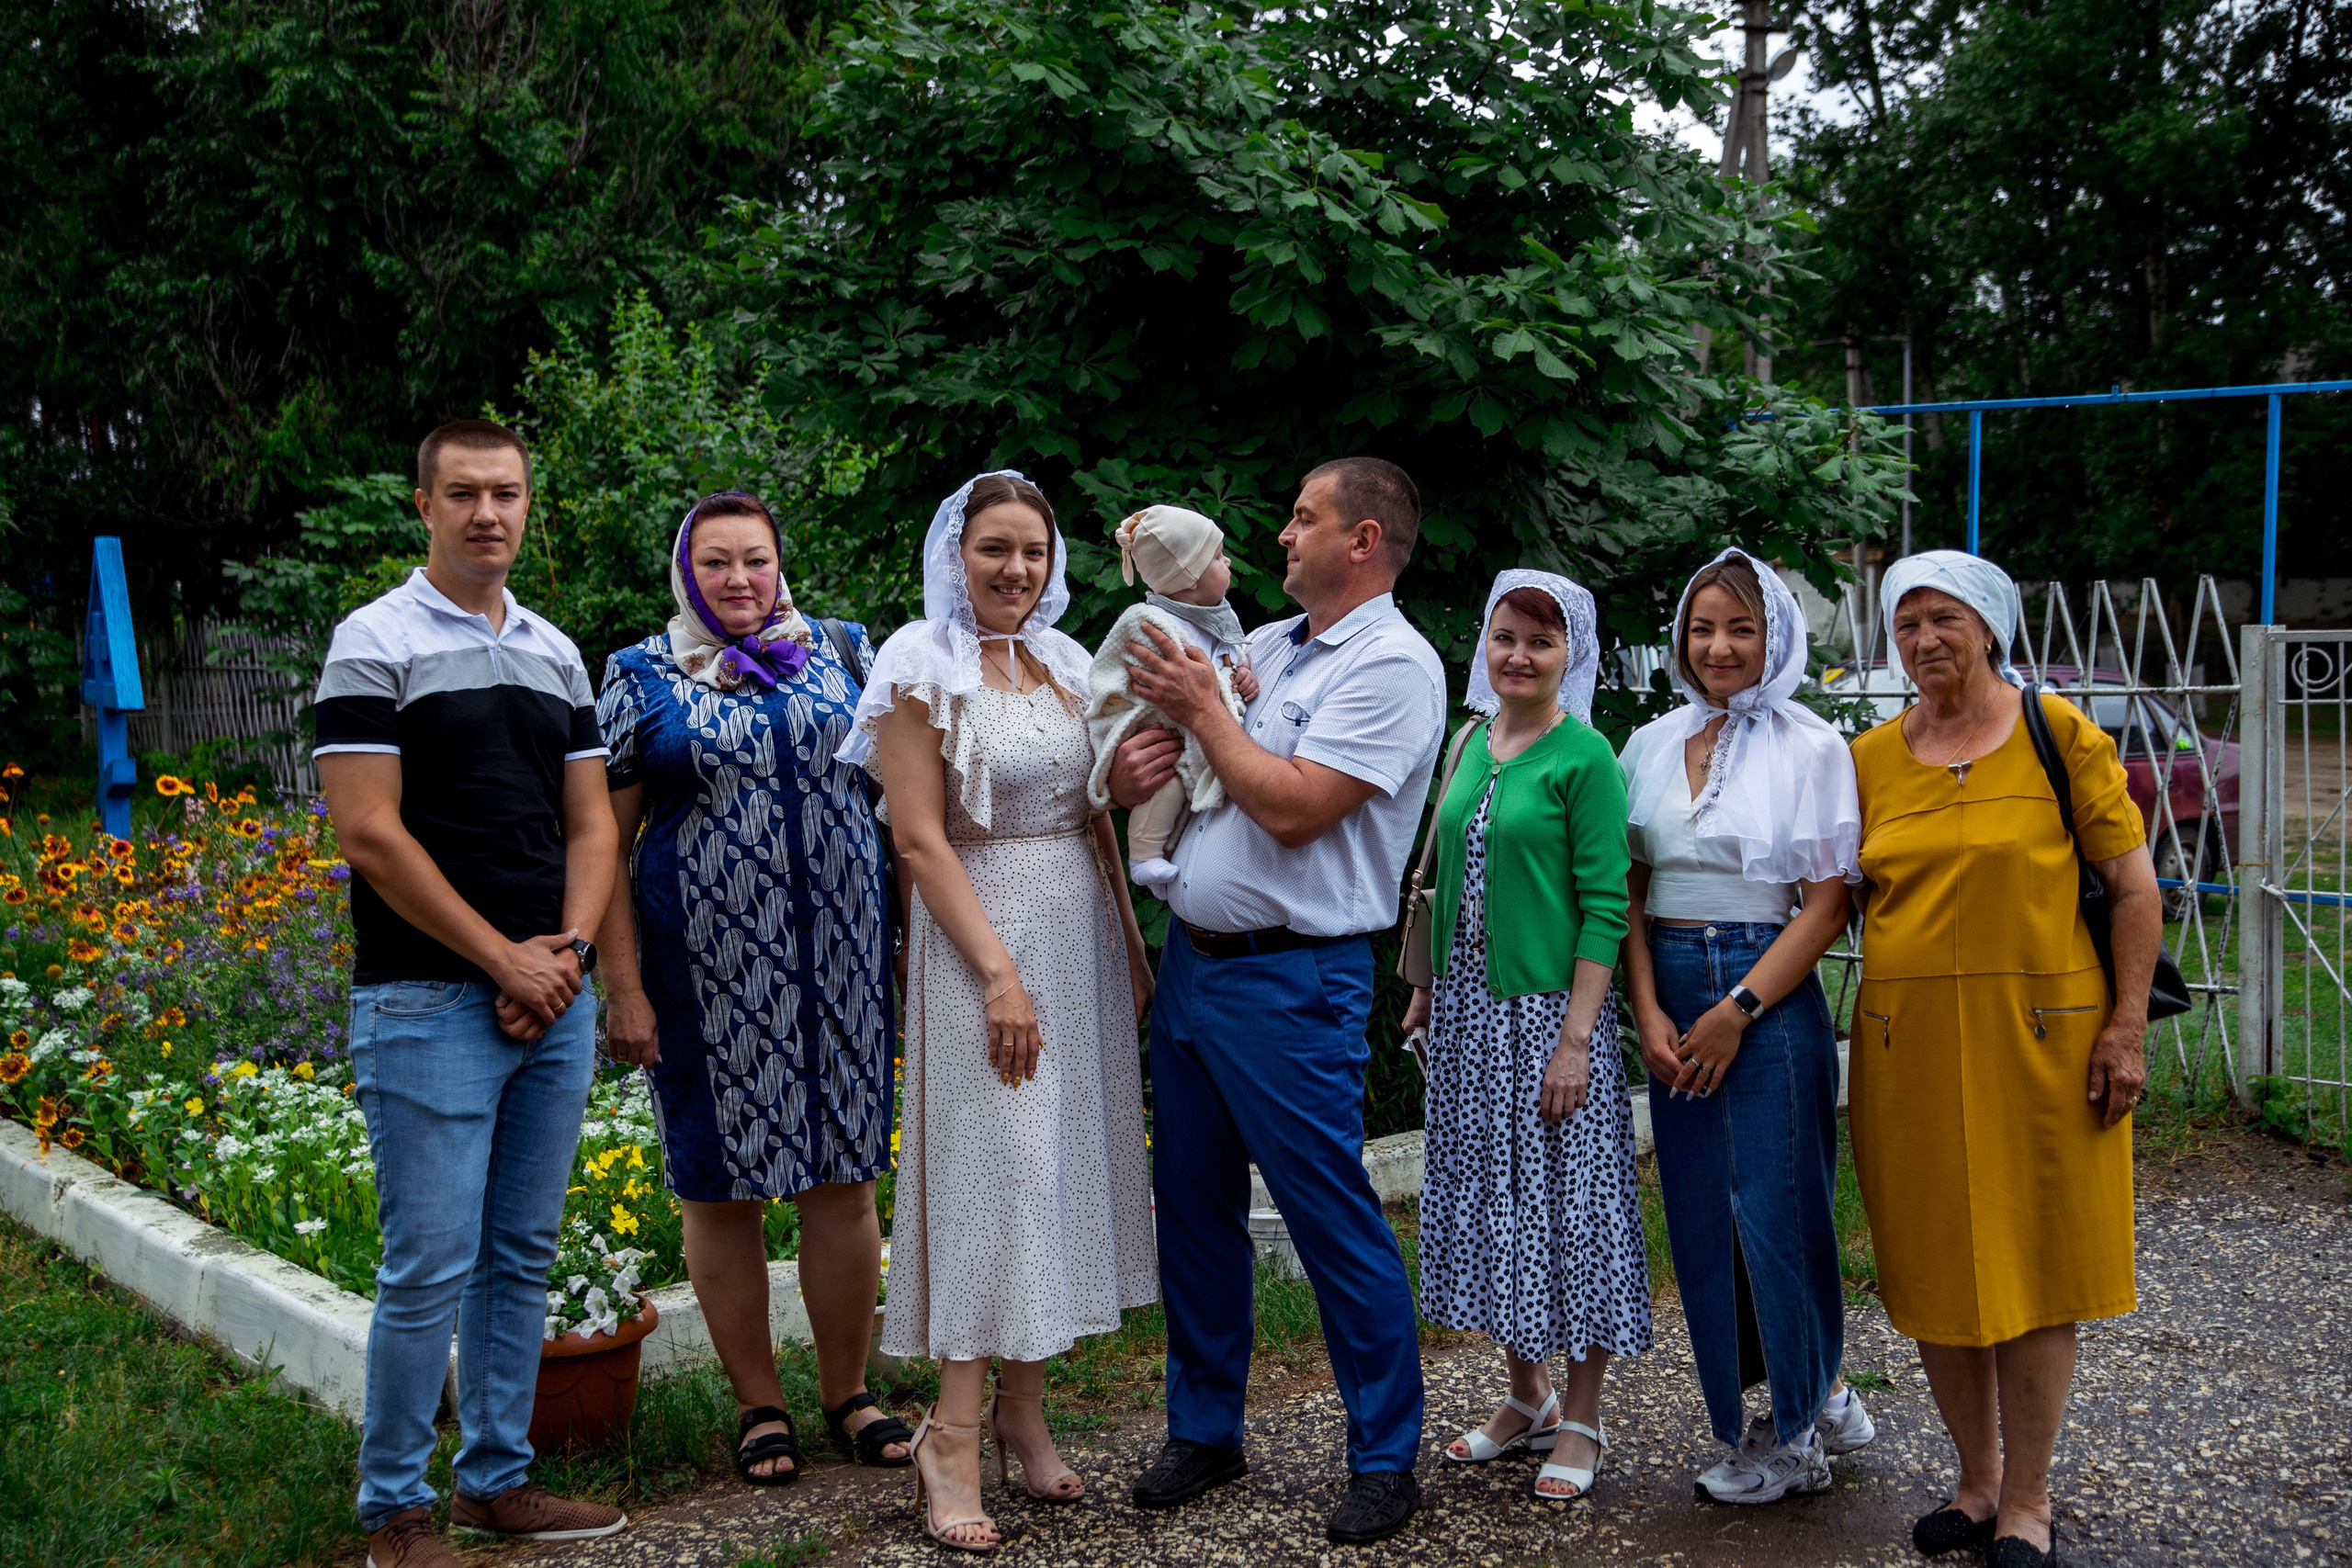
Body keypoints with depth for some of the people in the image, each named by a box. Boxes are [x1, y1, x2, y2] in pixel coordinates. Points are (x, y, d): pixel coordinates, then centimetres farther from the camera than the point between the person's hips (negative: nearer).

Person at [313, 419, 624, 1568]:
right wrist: (504, 958, -12)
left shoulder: (556, 654, 14)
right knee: (430, 1267, -4)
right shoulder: (376, 643, -4)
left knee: (520, 1257, 12)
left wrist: (567, 949, -4)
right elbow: (367, 832, -12)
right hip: (428, 1004, -6)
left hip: (554, 1000, 6)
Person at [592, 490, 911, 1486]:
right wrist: (622, 986, -7)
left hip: (841, 956, 2)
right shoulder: (640, 678, 1)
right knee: (723, 1186, 6)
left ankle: (848, 1392, 23)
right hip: (708, 967, -2)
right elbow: (603, 842, 0)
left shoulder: (842, 654, 8)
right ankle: (757, 1403, 21)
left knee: (845, 1177, 7)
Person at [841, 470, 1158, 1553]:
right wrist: (998, 971, -18)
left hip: (1083, 930, 6)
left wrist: (1132, 946, 10)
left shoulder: (1066, 662, 11)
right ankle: (953, 1436, 0)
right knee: (996, 1162, -7)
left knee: (1067, 1159, 7)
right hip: (981, 933, -6)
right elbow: (921, 838, -13)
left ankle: (1023, 1405, 18)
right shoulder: (924, 666, -7)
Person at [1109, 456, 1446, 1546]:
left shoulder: (1393, 666, -11)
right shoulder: (1264, 646, 13)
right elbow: (1172, 755, 22)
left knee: (1333, 1223, -2)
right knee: (1193, 1208, 14)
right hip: (1190, 960, 8)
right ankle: (1203, 1429, 28)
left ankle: (1385, 1461, 12)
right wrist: (1131, 772, -1)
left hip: (1288, 984, -8)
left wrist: (1202, 709, -11)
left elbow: (1293, 807, -21)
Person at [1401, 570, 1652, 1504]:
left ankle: (1580, 1420, 14)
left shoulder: (1585, 758, -9)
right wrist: (1426, 988, 14)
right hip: (1468, 1007, 7)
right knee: (1486, 1195, 12)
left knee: (1564, 1196, 1)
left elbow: (1605, 907, -13)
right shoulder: (1469, 745, 10)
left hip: (1549, 1005, -7)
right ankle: (1526, 1398, 27)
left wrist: (1576, 1035, -18)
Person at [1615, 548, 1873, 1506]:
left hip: (1768, 995, -5)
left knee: (1775, 1207, -1)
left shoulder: (1811, 747, -4)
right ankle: (1822, 1402, 25)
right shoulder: (1652, 746, 10)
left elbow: (1829, 903, -8)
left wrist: (1738, 1010, -13)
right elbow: (1631, 890, 7)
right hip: (1671, 997, 5)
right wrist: (1648, 1010, -5)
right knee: (1699, 1213, 8)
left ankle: (1797, 1434, 17)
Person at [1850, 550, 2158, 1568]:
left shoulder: (2061, 736, -1)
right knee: (1933, 1270, 9)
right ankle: (1977, 1481, 26)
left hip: (2038, 1041, -3)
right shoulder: (1869, 760, 7)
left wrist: (2126, 1028, -8)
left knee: (2033, 1267, 3)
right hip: (1907, 1049, 3)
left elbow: (2136, 889, -1)